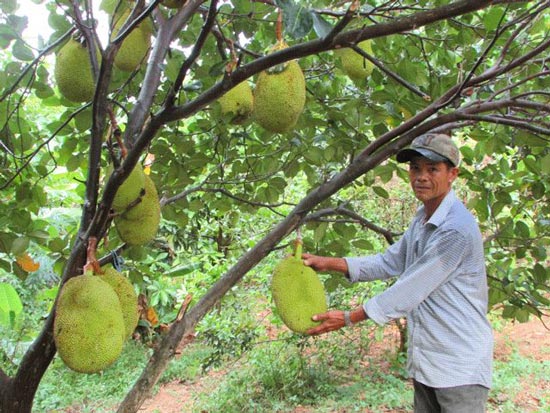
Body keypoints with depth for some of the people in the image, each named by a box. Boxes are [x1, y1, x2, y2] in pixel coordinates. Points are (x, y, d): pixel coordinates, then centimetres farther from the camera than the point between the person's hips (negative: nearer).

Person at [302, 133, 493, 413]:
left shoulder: (457, 229, -23)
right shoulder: (423, 218, 9)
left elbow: (410, 290, -23)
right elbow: (390, 262, 13)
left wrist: (349, 318, -16)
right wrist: (329, 263, 2)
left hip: (459, 368, -9)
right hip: (425, 360, 9)